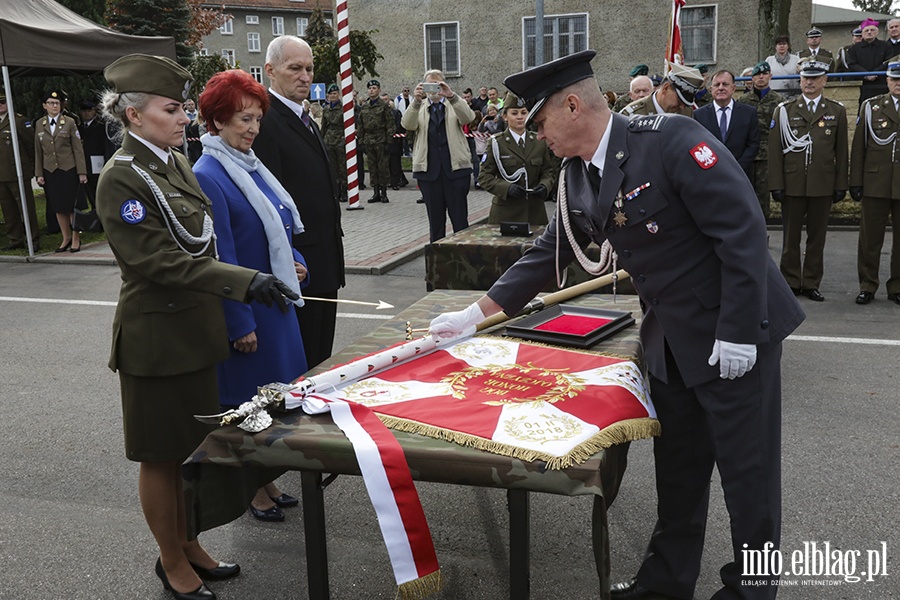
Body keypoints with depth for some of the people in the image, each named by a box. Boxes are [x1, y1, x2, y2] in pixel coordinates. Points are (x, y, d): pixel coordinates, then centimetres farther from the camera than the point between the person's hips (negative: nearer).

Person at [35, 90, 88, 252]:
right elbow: (38, 151, 9)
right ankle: (66, 238, 19)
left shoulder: (69, 122, -1)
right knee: (58, 208, 7)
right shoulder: (39, 124, 7)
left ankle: (75, 239, 13)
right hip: (50, 172, 3)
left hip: (69, 170, -3)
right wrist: (39, 174, 5)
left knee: (72, 206, 1)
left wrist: (82, 172, -8)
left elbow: (77, 148, -3)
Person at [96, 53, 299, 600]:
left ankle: (188, 545, 35)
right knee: (162, 455, 8)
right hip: (157, 335, -8)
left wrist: (222, 318, 19)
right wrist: (245, 282, -29)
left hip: (196, 328, 8)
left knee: (190, 447, 18)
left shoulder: (175, 163, 10)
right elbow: (157, 262, -23)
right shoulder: (122, 178, -16)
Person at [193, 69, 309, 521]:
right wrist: (240, 323, -17)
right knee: (247, 400, 6)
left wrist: (296, 265, 1)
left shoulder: (250, 165, 8)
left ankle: (265, 480, 31)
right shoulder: (208, 176, -18)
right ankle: (253, 490, 23)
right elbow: (220, 259, -18)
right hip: (244, 308, -8)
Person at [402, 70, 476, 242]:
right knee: (435, 219, 8)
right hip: (428, 169, 1)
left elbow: (468, 118, -14)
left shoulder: (454, 105, 8)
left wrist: (451, 96, -29)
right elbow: (407, 125, -10)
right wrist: (416, 100, -27)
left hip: (456, 168, -1)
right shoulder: (419, 108, 10)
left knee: (460, 218, 2)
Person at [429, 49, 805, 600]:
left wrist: (737, 332, -21)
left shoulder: (672, 140, -21)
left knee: (747, 469, 7)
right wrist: (475, 314, 9)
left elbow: (744, 231, -22)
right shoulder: (578, 176, 3)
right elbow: (549, 253, 11)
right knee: (676, 464, 18)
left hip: (736, 332, -7)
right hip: (670, 338, 7)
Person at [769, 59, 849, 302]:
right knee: (791, 237, 4)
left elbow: (841, 151, 7)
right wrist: (776, 184, -5)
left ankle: (811, 284, 15)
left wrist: (841, 185, 2)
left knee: (817, 237, 6)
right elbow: (775, 150, 1)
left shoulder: (837, 111, 8)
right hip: (792, 184, -1)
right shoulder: (784, 110, 5)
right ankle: (791, 282, 13)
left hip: (823, 185, 1)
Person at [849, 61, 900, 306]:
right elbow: (858, 147, 4)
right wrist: (855, 182, -1)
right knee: (870, 239, 4)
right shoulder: (871, 107, 6)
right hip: (876, 185, 0)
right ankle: (867, 286, 14)